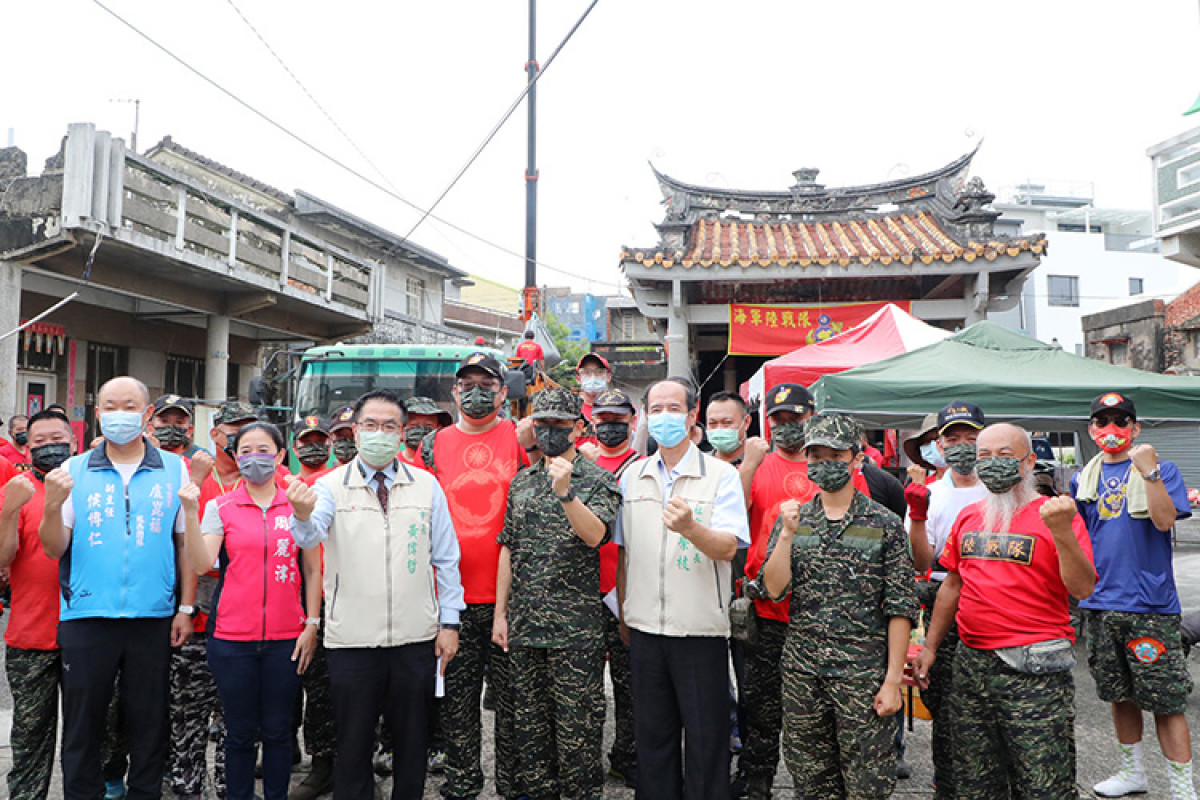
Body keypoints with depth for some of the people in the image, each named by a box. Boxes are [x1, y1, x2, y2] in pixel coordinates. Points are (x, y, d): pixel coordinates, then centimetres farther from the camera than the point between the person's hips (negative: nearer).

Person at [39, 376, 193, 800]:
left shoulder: (175, 469, 4)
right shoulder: (73, 471, 5)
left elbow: (186, 542, 5)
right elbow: (54, 549, 2)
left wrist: (186, 608, 0)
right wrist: (53, 505, -17)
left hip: (153, 619, 0)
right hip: (85, 618, 0)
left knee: (150, 725, 11)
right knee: (82, 726, 10)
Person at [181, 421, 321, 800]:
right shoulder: (220, 507, 4)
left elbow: (313, 570, 8)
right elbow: (201, 565, -8)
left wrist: (312, 624, 2)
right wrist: (191, 513, -16)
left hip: (285, 638, 1)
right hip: (232, 637, 0)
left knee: (277, 731, 9)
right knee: (240, 733, 8)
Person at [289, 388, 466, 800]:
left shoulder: (426, 485, 3)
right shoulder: (331, 485, -1)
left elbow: (446, 559, 5)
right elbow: (309, 537, -20)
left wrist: (450, 622, 2)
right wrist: (303, 515, -43)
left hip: (416, 639, 2)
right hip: (352, 640, -1)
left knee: (413, 742, 13)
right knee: (353, 743, 10)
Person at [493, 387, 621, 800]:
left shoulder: (597, 479, -3)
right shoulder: (521, 482, 11)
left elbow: (594, 534, -19)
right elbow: (508, 549, 13)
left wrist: (565, 492, -33)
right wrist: (500, 613, 10)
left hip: (575, 627, -5)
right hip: (523, 626, 5)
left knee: (576, 726, 2)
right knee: (530, 720, 14)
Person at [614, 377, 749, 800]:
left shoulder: (722, 475, -4)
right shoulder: (631, 477, 8)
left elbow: (729, 547, -16)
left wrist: (690, 528, -35)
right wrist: (624, 615, 14)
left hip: (701, 631, -3)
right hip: (645, 630, 4)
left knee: (706, 741, 4)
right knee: (652, 737, 14)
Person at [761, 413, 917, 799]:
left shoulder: (885, 524, -3)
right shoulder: (793, 518, 7)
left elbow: (900, 608, -4)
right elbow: (774, 589, -2)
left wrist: (893, 679, -8)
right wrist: (787, 533, -14)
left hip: (863, 669, -3)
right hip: (801, 669, 3)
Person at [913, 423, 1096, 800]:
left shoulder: (1056, 515, -6)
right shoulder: (968, 517, 11)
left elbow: (1083, 588, -14)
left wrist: (1062, 532, -28)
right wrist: (929, 647, 17)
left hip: (1034, 670, -5)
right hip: (971, 664, 6)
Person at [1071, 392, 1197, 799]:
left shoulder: (1162, 470, -1)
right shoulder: (1085, 478, 11)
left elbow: (1164, 520, -18)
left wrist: (1149, 471, -26)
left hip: (1150, 602, -5)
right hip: (1100, 603, 5)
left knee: (1165, 700, -3)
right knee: (1120, 694, 16)